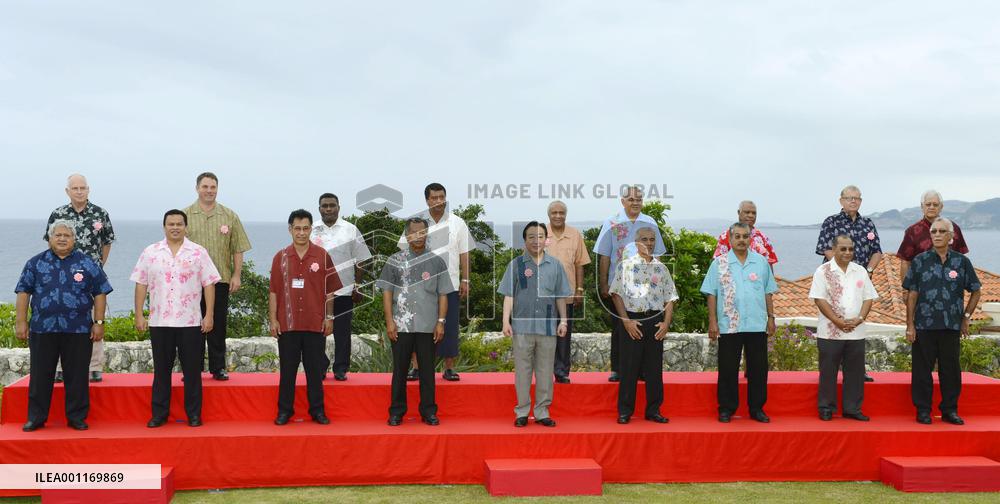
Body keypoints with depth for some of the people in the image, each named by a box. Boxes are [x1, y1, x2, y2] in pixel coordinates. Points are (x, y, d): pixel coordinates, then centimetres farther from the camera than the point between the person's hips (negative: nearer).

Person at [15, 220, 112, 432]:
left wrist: (99, 322, -1)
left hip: (78, 331, -1)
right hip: (42, 329, 1)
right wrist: (20, 321, 0)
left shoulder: (87, 264, 5)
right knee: (40, 376, 6)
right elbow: (23, 292, 7)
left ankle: (77, 417, 13)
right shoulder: (35, 263, 8)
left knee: (77, 376, 4)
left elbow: (100, 293, 5)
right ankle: (36, 417, 16)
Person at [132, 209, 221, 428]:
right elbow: (141, 285, 7)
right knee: (161, 370, 8)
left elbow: (209, 284, 1)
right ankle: (159, 414, 16)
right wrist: (139, 315, 2)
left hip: (191, 322, -1)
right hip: (159, 322, 1)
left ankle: (194, 414, 12)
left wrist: (209, 315, -5)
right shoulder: (150, 253, 6)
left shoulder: (199, 253, 3)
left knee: (192, 370, 3)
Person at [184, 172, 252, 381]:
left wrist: (237, 275, 1)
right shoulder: (185, 216, 4)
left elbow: (237, 249, 7)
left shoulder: (229, 217, 8)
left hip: (220, 279, 1)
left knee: (218, 326, 5)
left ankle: (218, 367, 13)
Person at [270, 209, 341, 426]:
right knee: (287, 369, 7)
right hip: (287, 324, 1)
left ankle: (317, 410, 15)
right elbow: (274, 291, 6)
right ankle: (284, 410, 15)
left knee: (315, 369, 6)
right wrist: (273, 319, 1)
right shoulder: (280, 257, 3)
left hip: (315, 324, -1)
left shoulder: (322, 256, 1)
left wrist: (329, 317, 2)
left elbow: (329, 290, 5)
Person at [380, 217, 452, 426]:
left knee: (427, 370, 6)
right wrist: (389, 321, -5)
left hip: (428, 326, 1)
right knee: (399, 370, 5)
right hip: (401, 326, 0)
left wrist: (441, 322, -2)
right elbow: (387, 292, 3)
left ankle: (428, 411, 14)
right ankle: (397, 412, 13)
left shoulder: (437, 262, 7)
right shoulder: (395, 261, 5)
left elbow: (443, 294, 6)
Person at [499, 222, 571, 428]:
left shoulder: (555, 265, 8)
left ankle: (542, 412, 14)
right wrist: (506, 321, -5)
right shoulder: (516, 264, 3)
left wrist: (563, 320, 5)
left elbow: (561, 296, 11)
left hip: (548, 326, 2)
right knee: (522, 371, 3)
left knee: (545, 371, 6)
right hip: (522, 326, -1)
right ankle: (522, 412, 10)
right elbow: (509, 295, 2)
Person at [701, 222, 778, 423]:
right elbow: (711, 294, 1)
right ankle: (726, 408, 12)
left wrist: (771, 318, 7)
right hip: (728, 326, -2)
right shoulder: (719, 263, 2)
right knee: (728, 369, 3)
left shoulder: (761, 262, 8)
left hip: (757, 325, 2)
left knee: (758, 369, 6)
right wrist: (712, 322, -4)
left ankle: (757, 408, 16)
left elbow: (768, 292, 12)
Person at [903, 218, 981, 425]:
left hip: (952, 327, 1)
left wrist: (966, 318, 8)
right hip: (924, 327, -1)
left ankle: (950, 410, 18)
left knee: (951, 370, 7)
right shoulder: (920, 261, 2)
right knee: (922, 370, 3)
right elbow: (911, 294, 2)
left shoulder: (962, 262, 4)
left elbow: (975, 292, 14)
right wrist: (910, 325, -2)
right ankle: (923, 410, 12)